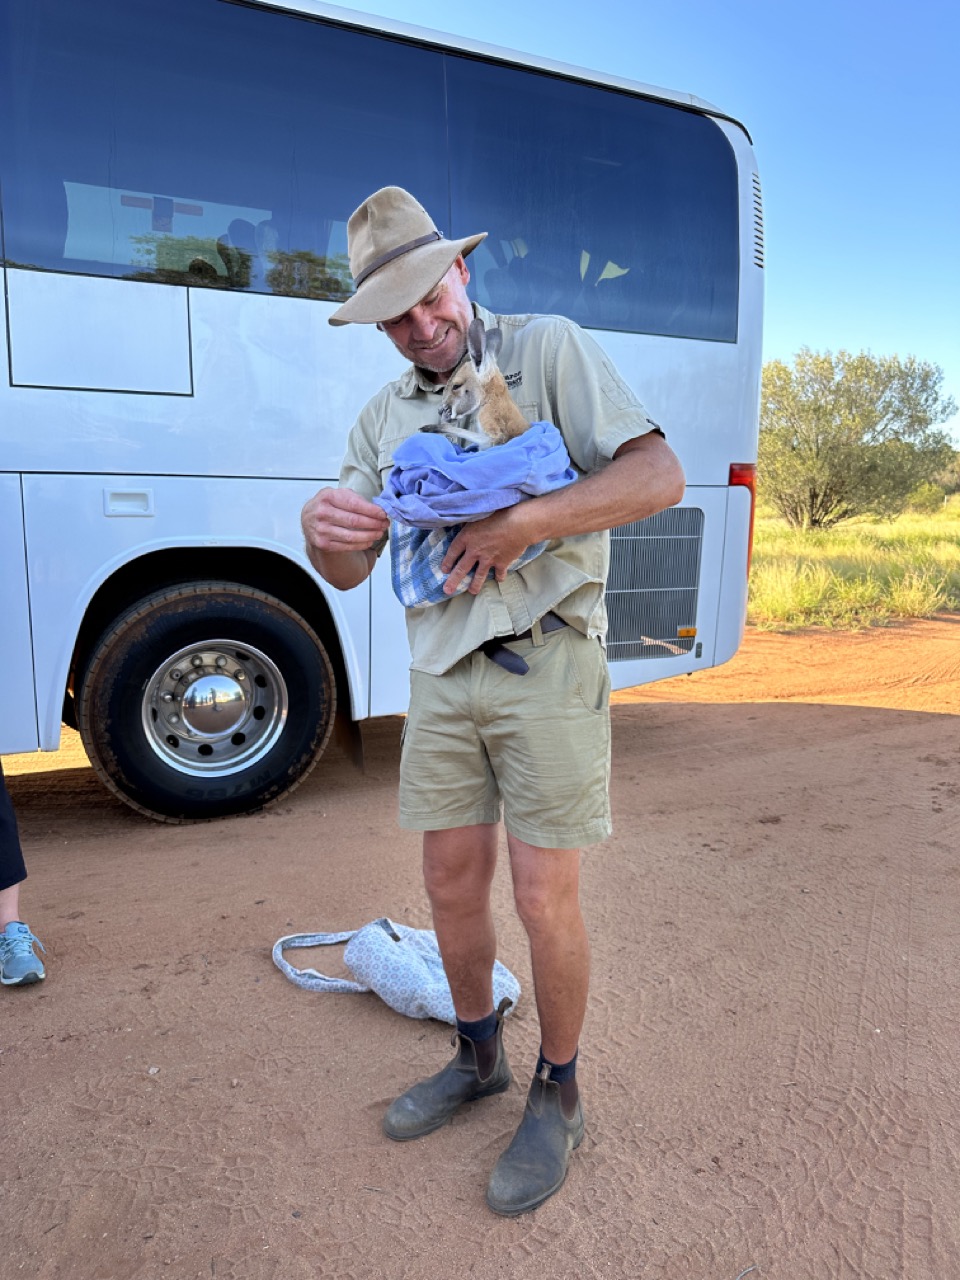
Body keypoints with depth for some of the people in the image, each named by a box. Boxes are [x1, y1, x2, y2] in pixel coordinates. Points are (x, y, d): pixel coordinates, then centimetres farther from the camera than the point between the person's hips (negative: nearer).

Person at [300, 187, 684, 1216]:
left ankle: (557, 1095, 24)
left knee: (544, 900, 0)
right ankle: (478, 1059, 36)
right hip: (440, 677, 6)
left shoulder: (548, 349, -2)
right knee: (451, 884, 12)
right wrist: (322, 529, -15)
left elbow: (658, 476, -13)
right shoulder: (384, 415, 14)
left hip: (545, 666, -5)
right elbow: (349, 571, 9)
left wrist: (518, 525, -23)